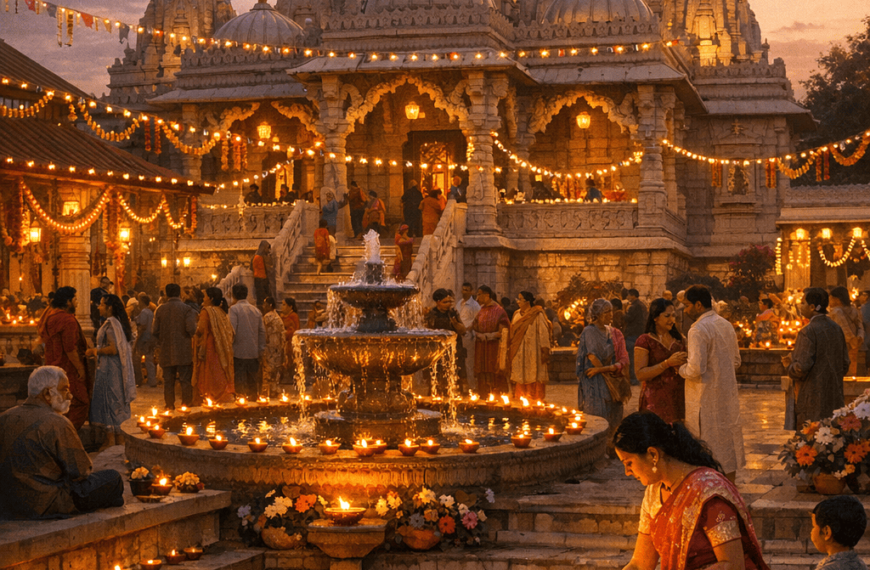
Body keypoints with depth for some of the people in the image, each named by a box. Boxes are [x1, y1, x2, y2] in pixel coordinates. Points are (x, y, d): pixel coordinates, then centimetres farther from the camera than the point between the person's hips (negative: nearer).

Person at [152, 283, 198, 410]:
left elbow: (154, 331, -1)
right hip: (183, 351, -2)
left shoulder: (160, 309, 0)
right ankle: (187, 404, 3)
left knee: (168, 381, 9)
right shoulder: (186, 309, -7)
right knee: (185, 380, 3)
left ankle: (169, 406, 12)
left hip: (166, 352, 2)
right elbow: (191, 329, -17)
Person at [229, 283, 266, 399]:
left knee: (240, 381, -3)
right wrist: (261, 349, 15)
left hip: (239, 351, -5)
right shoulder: (256, 310, 11)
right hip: (254, 352, 5)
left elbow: (232, 330, -14)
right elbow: (262, 331, 11)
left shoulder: (234, 309, -6)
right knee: (252, 382, 11)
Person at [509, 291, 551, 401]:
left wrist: (545, 349, -17)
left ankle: (535, 399, 1)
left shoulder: (537, 314, -6)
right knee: (519, 376, 5)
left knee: (533, 375, -5)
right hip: (519, 352, 6)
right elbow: (513, 331, 17)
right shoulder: (517, 314, 14)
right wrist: (510, 349, 12)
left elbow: (543, 332, -10)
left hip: (533, 350, -6)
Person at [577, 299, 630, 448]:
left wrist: (602, 369, -12)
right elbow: (593, 359, -11)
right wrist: (609, 377, -7)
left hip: (614, 385, 6)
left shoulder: (615, 333, 11)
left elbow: (624, 360, 3)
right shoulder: (589, 332, -5)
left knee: (613, 425, 5)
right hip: (595, 385, -6)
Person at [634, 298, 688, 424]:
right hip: (656, 399, -5)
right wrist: (668, 363, -19)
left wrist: (682, 364, 2)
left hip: (679, 398, 5)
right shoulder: (645, 341, -4)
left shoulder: (678, 338, 13)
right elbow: (640, 374, -13)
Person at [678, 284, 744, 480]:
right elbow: (736, 361, 17)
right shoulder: (726, 325, 9)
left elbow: (696, 369, -25)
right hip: (728, 394, 8)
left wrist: (681, 368, -6)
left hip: (706, 398, -8)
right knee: (728, 440, 15)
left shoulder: (698, 329, -18)